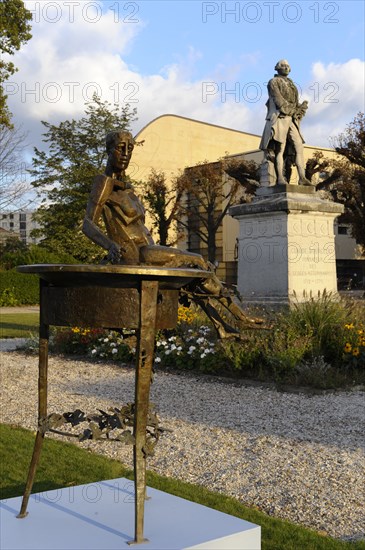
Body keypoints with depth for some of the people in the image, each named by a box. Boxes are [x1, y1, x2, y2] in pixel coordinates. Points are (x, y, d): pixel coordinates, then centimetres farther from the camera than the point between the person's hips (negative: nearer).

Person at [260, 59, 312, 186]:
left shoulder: (291, 85, 25)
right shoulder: (273, 82, 4)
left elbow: (297, 104, 19)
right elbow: (279, 101, -9)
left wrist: (301, 108, -3)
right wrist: (294, 110, -7)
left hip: (292, 120, 6)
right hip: (280, 119, -6)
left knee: (299, 146, -5)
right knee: (280, 148, -11)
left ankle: (302, 178, -11)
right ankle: (280, 179, -13)